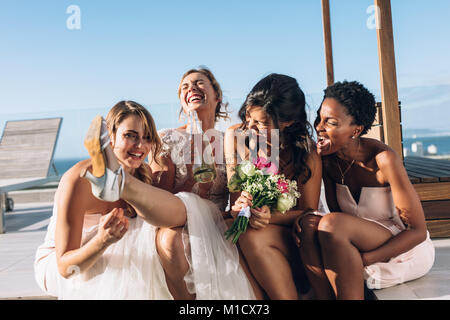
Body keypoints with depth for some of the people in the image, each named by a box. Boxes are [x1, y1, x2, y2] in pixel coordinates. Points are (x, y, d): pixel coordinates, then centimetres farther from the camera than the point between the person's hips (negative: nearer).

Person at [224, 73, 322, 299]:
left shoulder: (306, 153, -13)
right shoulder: (235, 135, -4)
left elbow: (309, 212, -8)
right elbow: (236, 192, -1)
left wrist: (272, 217, -27)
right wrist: (241, 207, -25)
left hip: (288, 233, -2)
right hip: (244, 229, 3)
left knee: (253, 237, -34)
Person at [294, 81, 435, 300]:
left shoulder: (383, 159, -23)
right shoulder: (328, 160, -6)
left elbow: (418, 231, -18)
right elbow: (336, 213, 2)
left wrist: (363, 259, -29)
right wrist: (306, 221, -22)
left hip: (407, 251, -5)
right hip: (362, 244, 5)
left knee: (331, 224, -31)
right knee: (308, 225, -23)